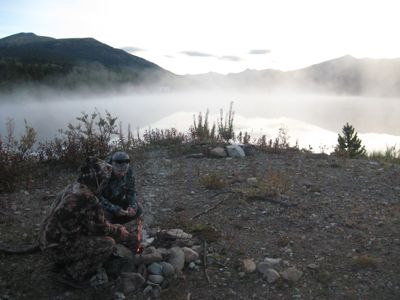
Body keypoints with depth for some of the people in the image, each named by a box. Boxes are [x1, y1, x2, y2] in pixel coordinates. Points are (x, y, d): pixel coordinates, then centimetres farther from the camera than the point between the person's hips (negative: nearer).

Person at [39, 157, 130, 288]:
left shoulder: (72, 188, 5)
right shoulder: (88, 199, -25)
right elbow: (101, 228, -12)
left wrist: (115, 227, 16)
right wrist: (118, 232, 6)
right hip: (59, 247, -9)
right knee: (108, 244, -10)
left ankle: (63, 262, 22)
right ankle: (72, 274, 1)